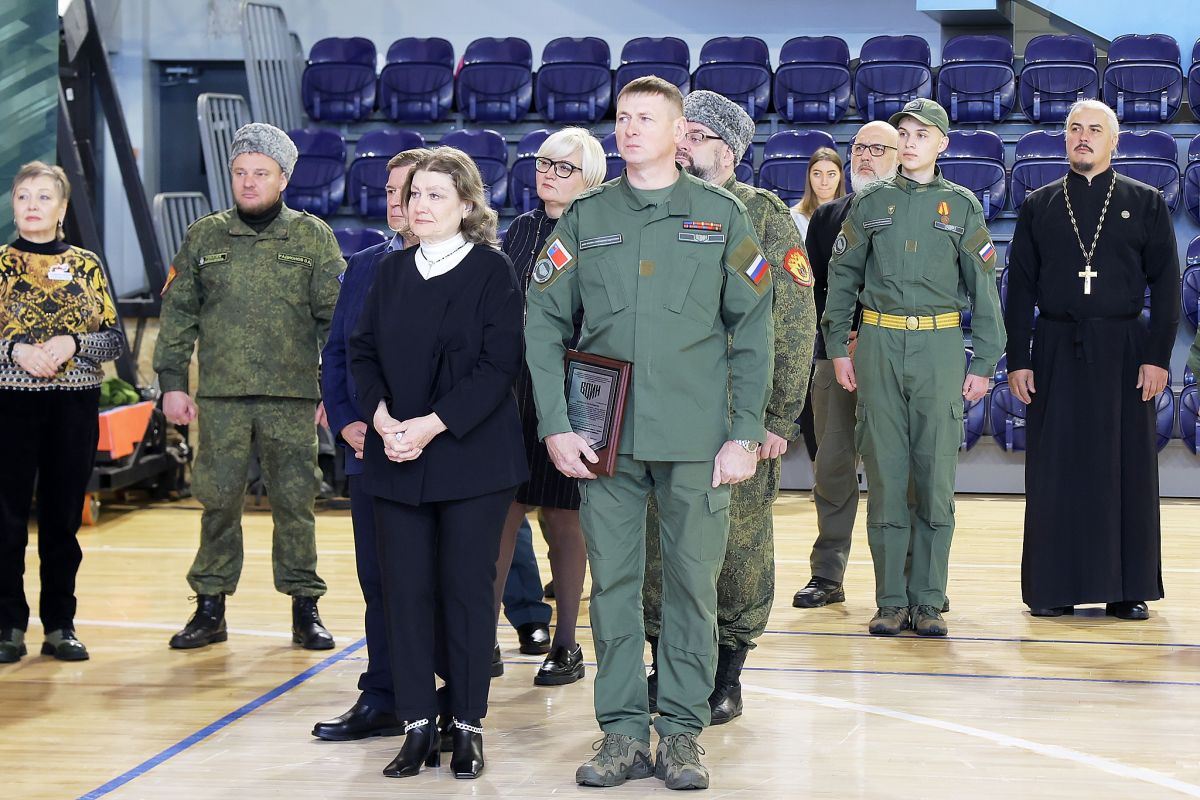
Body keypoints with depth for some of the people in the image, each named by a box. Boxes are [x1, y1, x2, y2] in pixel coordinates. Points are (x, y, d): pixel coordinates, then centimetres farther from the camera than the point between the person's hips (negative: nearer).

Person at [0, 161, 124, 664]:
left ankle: (60, 624, 14)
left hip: (75, 405, 1)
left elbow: (114, 339, 4)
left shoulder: (87, 266, 7)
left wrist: (72, 344, -13)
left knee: (64, 515, 5)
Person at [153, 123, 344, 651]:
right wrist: (172, 382, 4)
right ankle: (210, 608, 13)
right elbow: (177, 314, 11)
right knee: (218, 501, 3)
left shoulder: (313, 236, 5)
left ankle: (304, 609, 12)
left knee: (294, 502, 2)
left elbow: (336, 317, 4)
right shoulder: (204, 236, 9)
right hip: (220, 395, 1)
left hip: (292, 397, -1)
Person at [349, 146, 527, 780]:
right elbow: (362, 351, 9)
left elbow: (499, 364, -10)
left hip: (471, 458, -4)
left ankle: (468, 726, 10)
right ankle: (417, 724, 11)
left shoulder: (492, 270, -3)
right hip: (396, 461, 4)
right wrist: (382, 420, -8)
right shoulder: (392, 271, 11)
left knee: (466, 586, 1)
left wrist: (432, 426, -16)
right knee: (405, 588, 3)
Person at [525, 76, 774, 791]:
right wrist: (556, 426, -3)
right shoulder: (585, 218, 8)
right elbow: (544, 324, 6)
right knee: (613, 582, 4)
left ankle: (683, 731, 14)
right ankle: (624, 731, 14)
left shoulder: (722, 216, 5)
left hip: (698, 438, -1)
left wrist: (746, 434, -2)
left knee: (693, 583, 4)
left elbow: (753, 331, 4)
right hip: (606, 437, 1)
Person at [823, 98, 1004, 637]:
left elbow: (983, 286, 7)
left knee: (936, 476, -1)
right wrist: (837, 347, 5)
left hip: (939, 349, -1)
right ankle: (891, 601, 7)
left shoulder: (962, 205, 7)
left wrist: (984, 362, 2)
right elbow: (841, 277, 12)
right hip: (879, 345, 1)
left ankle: (928, 601, 6)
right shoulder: (869, 203, 9)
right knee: (885, 473, 1)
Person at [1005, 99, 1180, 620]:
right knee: (1055, 471, 2)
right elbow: (1020, 288, 7)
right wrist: (1017, 360, -1)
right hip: (1056, 353, 1)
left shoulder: (1145, 203, 7)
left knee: (1127, 469, 2)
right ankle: (1053, 588, 9)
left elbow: (1165, 284, 3)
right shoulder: (1038, 206, 9)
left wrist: (1158, 356, -6)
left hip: (1123, 352, -1)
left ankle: (1128, 588, 9)